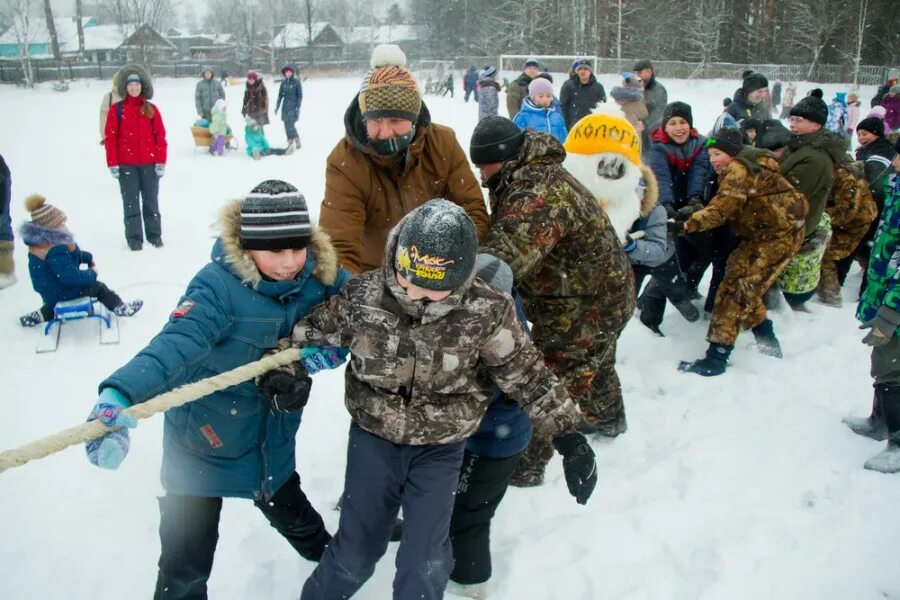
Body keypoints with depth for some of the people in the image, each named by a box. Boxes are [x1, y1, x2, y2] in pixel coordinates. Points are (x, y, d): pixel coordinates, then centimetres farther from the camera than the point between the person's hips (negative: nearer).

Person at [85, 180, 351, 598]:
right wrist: (119, 394, -59)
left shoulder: (320, 276, -13)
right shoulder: (218, 286, -28)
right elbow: (176, 344, -42)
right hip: (204, 438, -4)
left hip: (273, 436, 5)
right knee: (187, 555, 4)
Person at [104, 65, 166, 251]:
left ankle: (154, 235, 20)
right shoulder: (117, 110, 0)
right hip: (126, 165, -1)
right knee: (131, 203, 4)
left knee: (151, 201, 9)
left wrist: (161, 162, -3)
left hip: (149, 164, 1)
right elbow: (111, 138, -1)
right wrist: (113, 164, -6)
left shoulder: (151, 109, 3)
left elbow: (160, 136, 2)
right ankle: (134, 238, 12)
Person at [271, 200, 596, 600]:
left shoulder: (485, 311, -21)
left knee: (424, 567, 2)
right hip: (373, 437, 1)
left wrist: (568, 436, -10)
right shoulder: (361, 296, -16)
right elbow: (308, 332, 2)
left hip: (440, 449, 0)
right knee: (354, 554, 11)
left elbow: (526, 374, -10)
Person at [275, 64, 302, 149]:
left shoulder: (296, 82, -4)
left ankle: (297, 139, 3)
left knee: (291, 124, -14)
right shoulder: (283, 82, 7)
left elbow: (300, 95, -5)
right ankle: (290, 141, 10)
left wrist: (298, 107, -13)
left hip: (293, 106, -4)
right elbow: (280, 95, 12)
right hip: (285, 106, 4)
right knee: (287, 125, 2)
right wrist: (277, 107, 8)